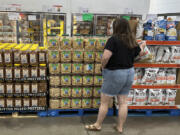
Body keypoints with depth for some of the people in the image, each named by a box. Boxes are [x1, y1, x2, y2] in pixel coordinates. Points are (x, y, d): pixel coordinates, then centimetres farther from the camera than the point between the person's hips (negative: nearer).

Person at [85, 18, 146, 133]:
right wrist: (142, 46, 43)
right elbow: (141, 53, 22)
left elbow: (106, 56, -28)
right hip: (129, 73, 6)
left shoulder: (114, 39, -16)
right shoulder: (132, 41, 4)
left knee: (104, 101, 8)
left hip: (115, 73, -6)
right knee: (123, 102, 13)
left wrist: (103, 67, -8)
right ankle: (120, 127, 24)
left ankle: (98, 125, 22)